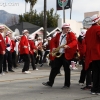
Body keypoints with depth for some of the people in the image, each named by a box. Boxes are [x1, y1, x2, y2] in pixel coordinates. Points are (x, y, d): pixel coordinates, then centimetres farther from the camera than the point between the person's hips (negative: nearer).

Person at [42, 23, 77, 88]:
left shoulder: (71, 34, -1)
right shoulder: (58, 35, 12)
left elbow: (75, 42, -14)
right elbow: (54, 42, 21)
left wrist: (68, 46, -29)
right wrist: (54, 48, 1)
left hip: (67, 55, -4)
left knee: (66, 69, 0)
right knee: (54, 68, 6)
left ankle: (67, 84, 10)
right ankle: (50, 82, 12)